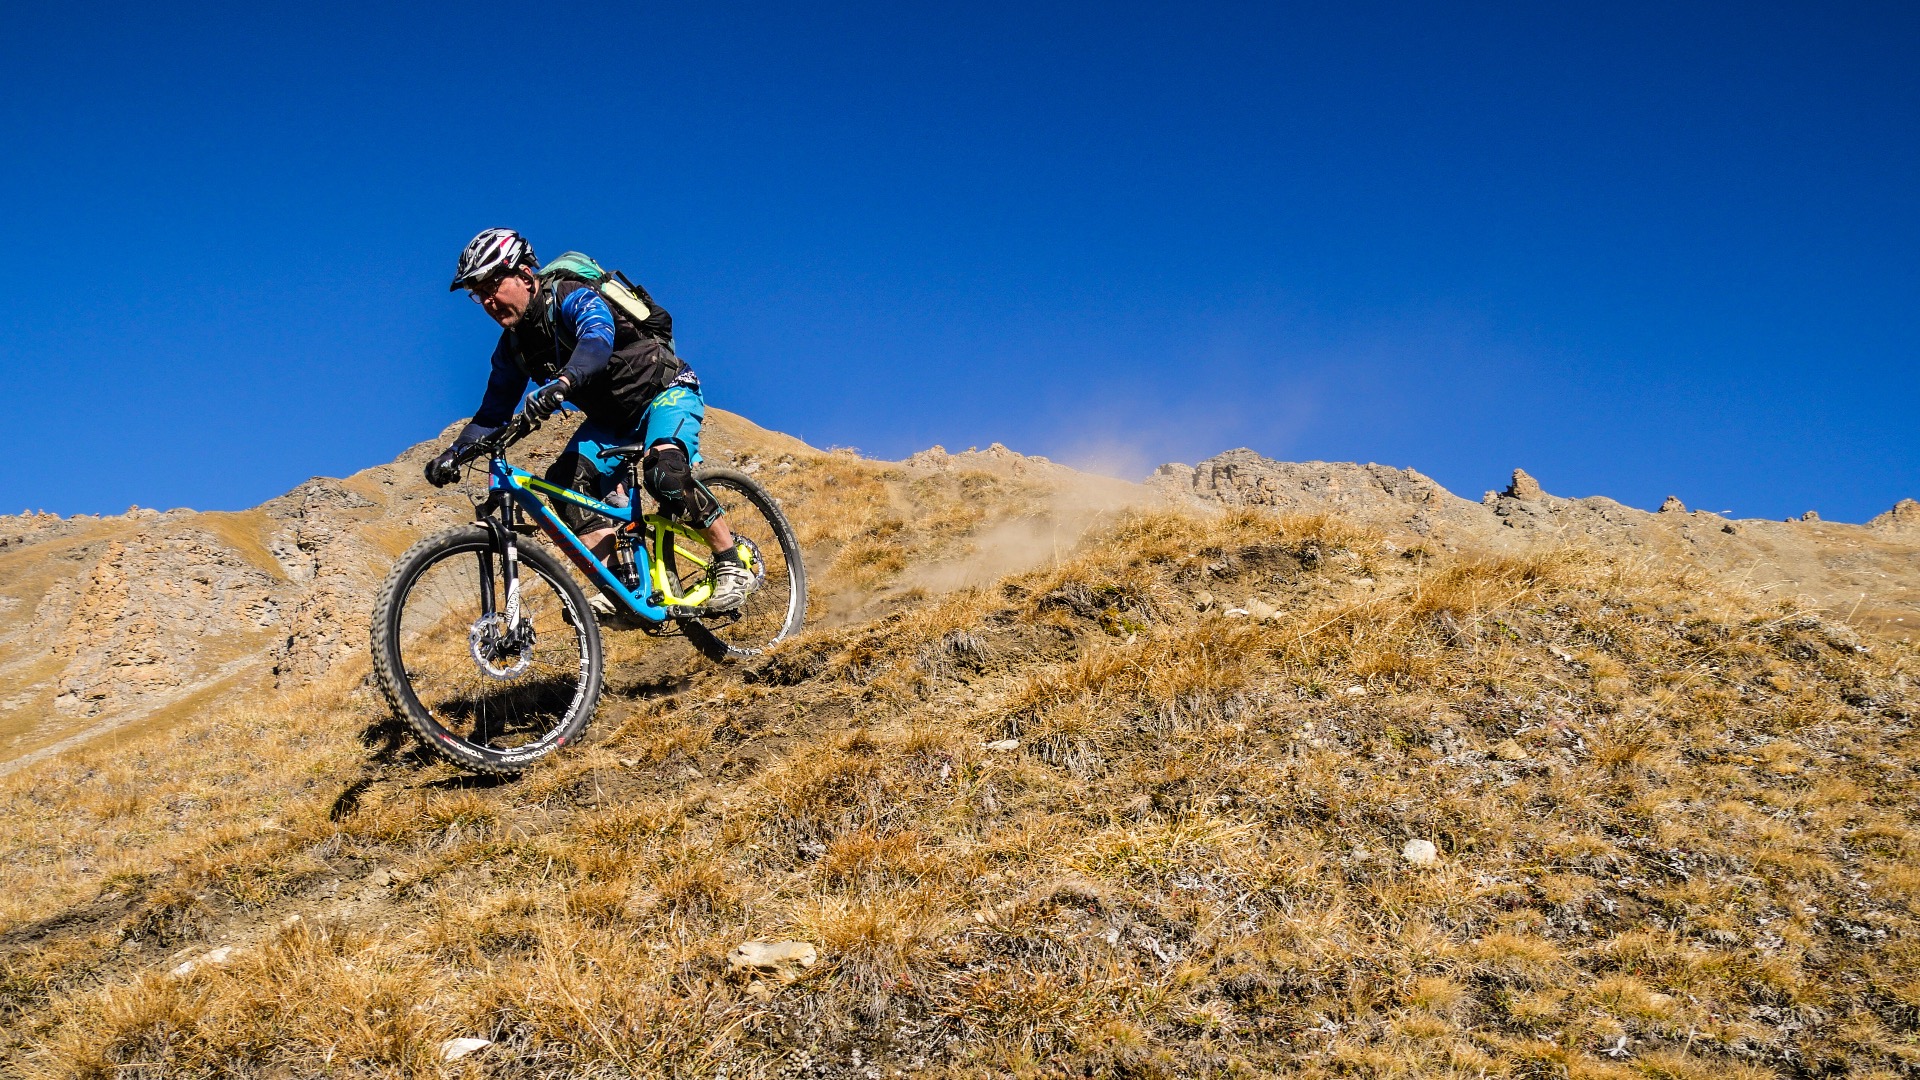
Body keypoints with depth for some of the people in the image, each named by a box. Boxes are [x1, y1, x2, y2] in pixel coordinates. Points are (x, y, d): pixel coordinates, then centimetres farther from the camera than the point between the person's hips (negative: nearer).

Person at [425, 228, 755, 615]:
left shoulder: (571, 298, -23)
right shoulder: (513, 345, 0)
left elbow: (598, 337, -46)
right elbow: (493, 412, 5)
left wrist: (563, 382, -65)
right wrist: (454, 453, -12)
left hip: (665, 393, -8)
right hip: (611, 419, 8)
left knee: (665, 473, -33)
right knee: (566, 480, -16)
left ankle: (732, 561, -17)